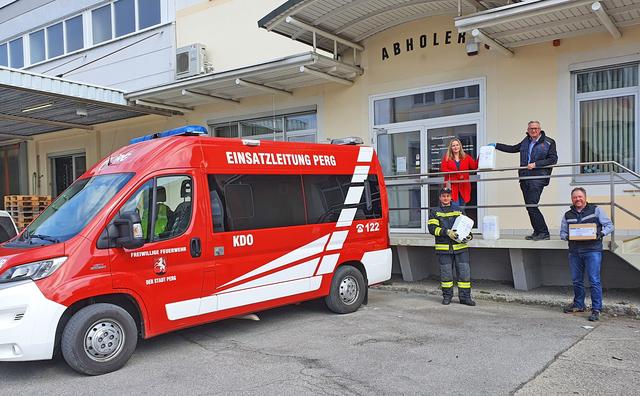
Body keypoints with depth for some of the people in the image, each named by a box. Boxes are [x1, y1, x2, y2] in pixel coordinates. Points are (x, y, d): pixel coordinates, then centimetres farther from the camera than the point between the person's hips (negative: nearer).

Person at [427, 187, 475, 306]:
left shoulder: (459, 210, 15)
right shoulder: (434, 212, 8)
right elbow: (432, 228, -4)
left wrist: (469, 235, -2)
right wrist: (447, 232, -17)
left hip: (460, 247, 2)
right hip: (444, 248, -2)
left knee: (464, 272, -1)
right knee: (446, 273, 4)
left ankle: (465, 297, 6)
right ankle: (447, 296, 17)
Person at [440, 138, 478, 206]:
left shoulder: (466, 157, 12)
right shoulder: (446, 157, 6)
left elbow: (474, 166, -1)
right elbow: (443, 169, -6)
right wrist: (457, 174, -14)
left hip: (463, 187, 3)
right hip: (452, 186, -3)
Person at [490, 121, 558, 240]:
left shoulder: (549, 142, 0)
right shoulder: (526, 141, 18)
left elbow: (553, 159, -6)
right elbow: (513, 149, 30)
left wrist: (536, 164, -14)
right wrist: (496, 145, 29)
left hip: (538, 178, -7)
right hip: (525, 178, 7)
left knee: (532, 205, -15)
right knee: (529, 206, 7)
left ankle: (543, 233, -5)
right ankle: (537, 232, 16)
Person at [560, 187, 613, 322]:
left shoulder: (596, 210, 4)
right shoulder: (567, 215, 14)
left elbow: (609, 225, 3)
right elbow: (562, 232, 16)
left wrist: (600, 234, -15)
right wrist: (567, 236, -7)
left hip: (592, 250, -4)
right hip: (574, 252, 4)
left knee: (594, 280, -8)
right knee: (576, 280, 12)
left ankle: (596, 309, -2)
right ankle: (578, 305, 28)